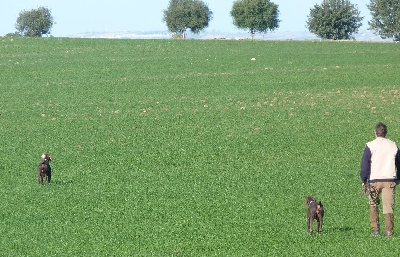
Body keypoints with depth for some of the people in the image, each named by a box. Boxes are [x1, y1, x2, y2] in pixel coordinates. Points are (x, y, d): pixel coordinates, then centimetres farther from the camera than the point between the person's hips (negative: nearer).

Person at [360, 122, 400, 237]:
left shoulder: (370, 146, -2)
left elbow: (365, 164, -3)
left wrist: (364, 180, 3)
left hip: (374, 180, -2)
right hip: (390, 179, 2)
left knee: (373, 205, 13)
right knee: (388, 206, -1)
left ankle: (375, 229, 7)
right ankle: (389, 230, -9)